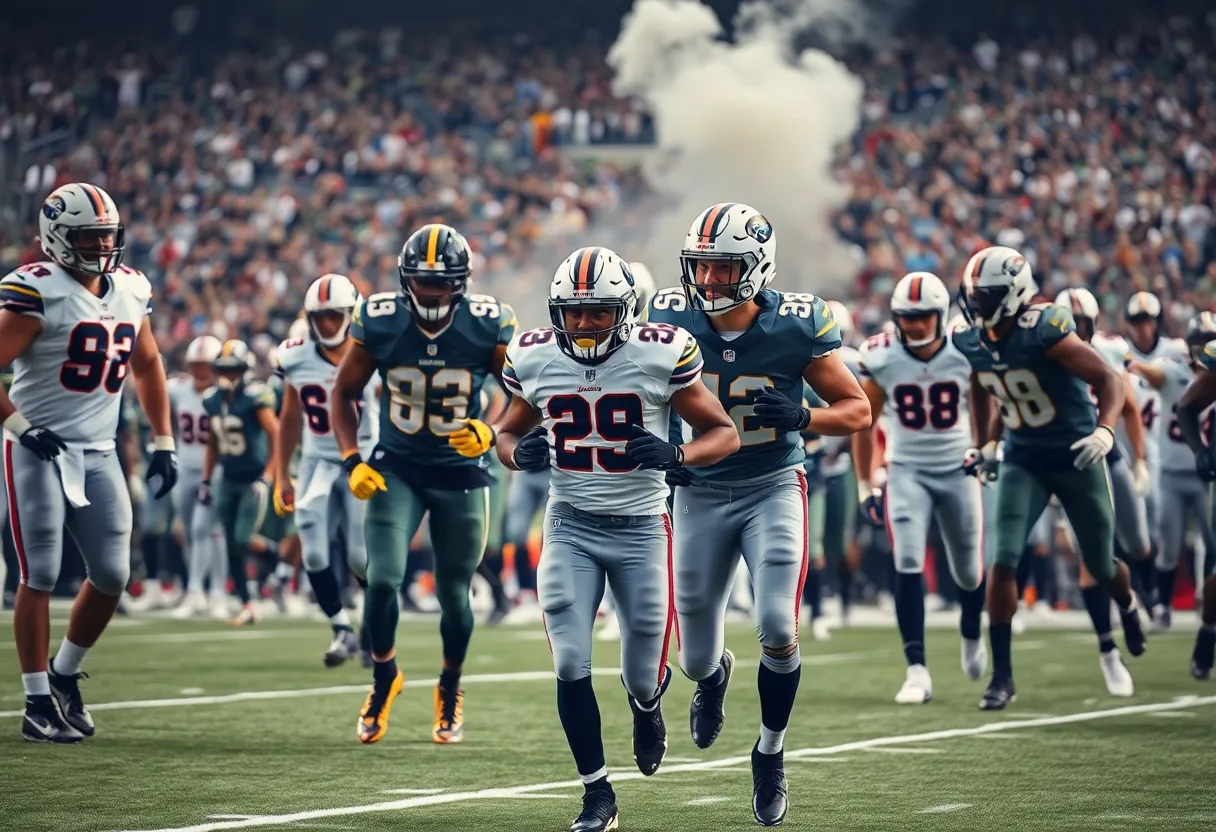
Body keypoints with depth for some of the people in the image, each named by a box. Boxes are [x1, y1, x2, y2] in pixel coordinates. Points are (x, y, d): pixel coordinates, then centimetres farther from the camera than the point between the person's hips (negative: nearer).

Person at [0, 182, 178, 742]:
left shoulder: (131, 291, 7)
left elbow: (147, 367, 21)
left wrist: (164, 443, 15)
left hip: (98, 453, 6)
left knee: (112, 575, 4)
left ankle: (64, 674, 25)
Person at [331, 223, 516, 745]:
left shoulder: (488, 326, -15)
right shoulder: (378, 322, -13)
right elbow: (345, 393, 0)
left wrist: (491, 434, -22)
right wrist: (352, 461, -10)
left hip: (461, 474, 0)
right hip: (397, 469, 0)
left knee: (453, 594, 8)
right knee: (382, 579, -15)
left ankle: (450, 691, 35)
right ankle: (383, 677, 14)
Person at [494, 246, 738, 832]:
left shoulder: (661, 355, -12)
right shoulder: (533, 360, -3)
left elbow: (724, 434, -4)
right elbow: (507, 432, 14)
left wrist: (674, 455, -24)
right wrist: (519, 453, -10)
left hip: (640, 526, -2)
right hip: (570, 525, 2)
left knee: (643, 676, 6)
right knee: (570, 666, -9)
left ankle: (647, 704, 45)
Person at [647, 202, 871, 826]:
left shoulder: (796, 325, -14)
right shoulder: (672, 319, -11)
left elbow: (857, 410, -5)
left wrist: (801, 416, -24)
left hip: (774, 489, -2)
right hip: (700, 493, 2)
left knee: (778, 632, -16)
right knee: (694, 657, 7)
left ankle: (770, 752, 11)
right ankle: (713, 673, 48)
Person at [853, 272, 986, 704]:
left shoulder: (967, 353, -11)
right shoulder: (882, 359, -10)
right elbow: (864, 425, 3)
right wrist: (865, 485, 5)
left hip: (958, 470, 1)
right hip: (907, 471, -1)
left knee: (969, 571, 12)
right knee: (909, 563, -18)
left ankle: (971, 636, 44)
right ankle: (917, 670, -18)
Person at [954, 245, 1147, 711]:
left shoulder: (1044, 331, -25)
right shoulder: (973, 342, -5)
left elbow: (1108, 379, -25)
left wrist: (1104, 431, -40)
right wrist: (987, 444, 16)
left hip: (1075, 457, -4)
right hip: (1023, 460, 4)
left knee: (1100, 564, 12)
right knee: (1004, 560, -13)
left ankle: (1128, 604, 50)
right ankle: (1002, 675, -7)